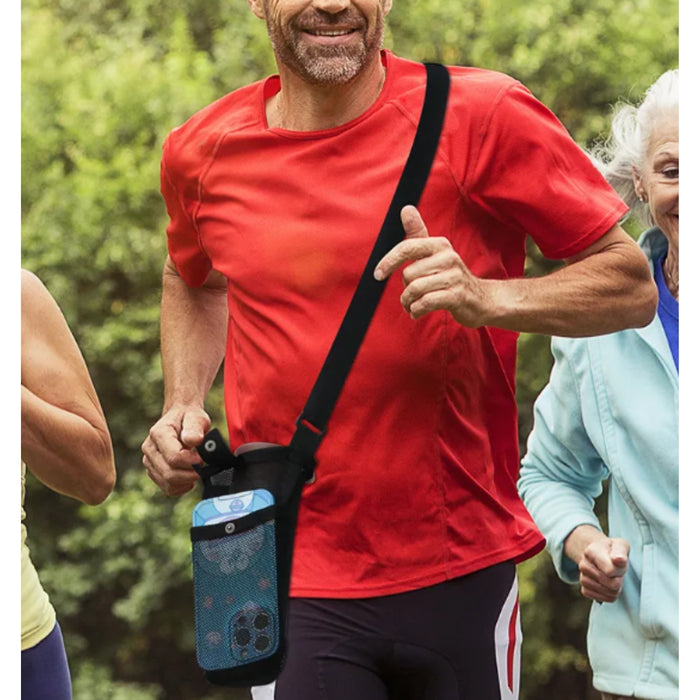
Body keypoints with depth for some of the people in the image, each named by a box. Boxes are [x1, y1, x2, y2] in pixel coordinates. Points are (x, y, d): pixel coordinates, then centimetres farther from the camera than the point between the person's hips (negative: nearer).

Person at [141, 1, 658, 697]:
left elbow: (633, 286, -5)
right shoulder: (202, 151, 3)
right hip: (292, 584, 2)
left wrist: (485, 298, -21)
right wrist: (182, 406, 9)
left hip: (461, 571, -1)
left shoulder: (479, 117, -8)